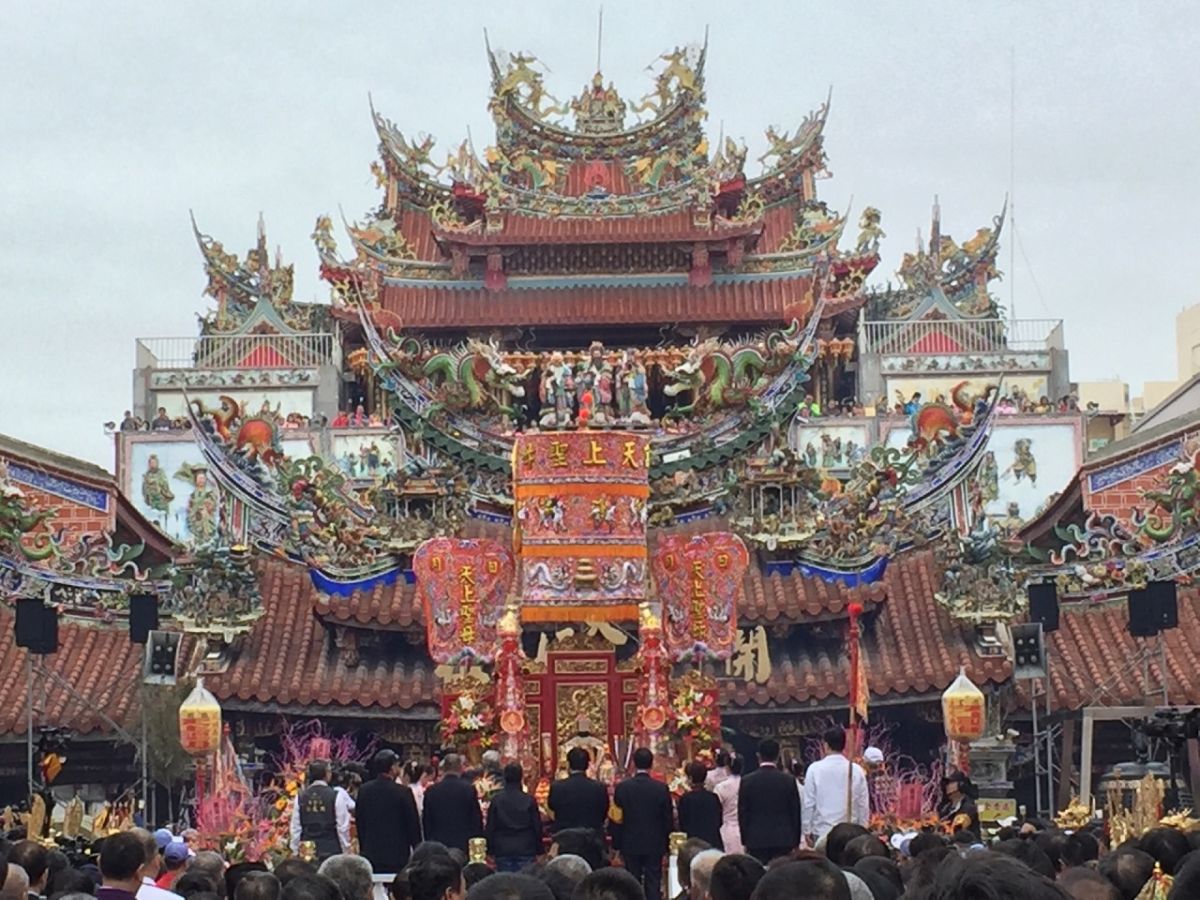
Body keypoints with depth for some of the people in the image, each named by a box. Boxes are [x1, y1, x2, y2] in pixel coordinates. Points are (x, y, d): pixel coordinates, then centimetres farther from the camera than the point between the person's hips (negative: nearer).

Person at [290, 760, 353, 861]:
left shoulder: (300, 798, 2)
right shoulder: (336, 796, -8)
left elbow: (295, 828, 4)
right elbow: (343, 827, -6)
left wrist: (295, 853, 11)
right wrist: (346, 852, 3)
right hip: (331, 849, -3)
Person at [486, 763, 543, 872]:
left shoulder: (496, 800, -1)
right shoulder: (529, 800, -3)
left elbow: (490, 827, 2)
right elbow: (537, 827, 1)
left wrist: (490, 851, 9)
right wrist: (539, 850, 9)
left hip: (502, 850, 1)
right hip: (525, 850, -1)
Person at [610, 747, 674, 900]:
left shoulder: (622, 787, -9)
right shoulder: (661, 788, -9)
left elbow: (617, 819, -4)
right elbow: (668, 819, -3)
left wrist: (616, 845, 6)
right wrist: (665, 841, 12)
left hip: (630, 844, 0)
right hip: (655, 844, 0)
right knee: (653, 883, 4)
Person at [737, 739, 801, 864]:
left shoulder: (747, 781, -1)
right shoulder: (789, 780, -1)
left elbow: (742, 813, 3)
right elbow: (796, 812, 4)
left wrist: (745, 841, 11)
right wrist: (796, 842, 13)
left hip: (756, 840, 0)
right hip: (783, 840, 0)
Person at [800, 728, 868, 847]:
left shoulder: (815, 769, -5)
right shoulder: (857, 770, -1)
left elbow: (808, 803, -3)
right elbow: (864, 805, 2)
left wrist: (807, 830, 5)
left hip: (822, 832, -1)